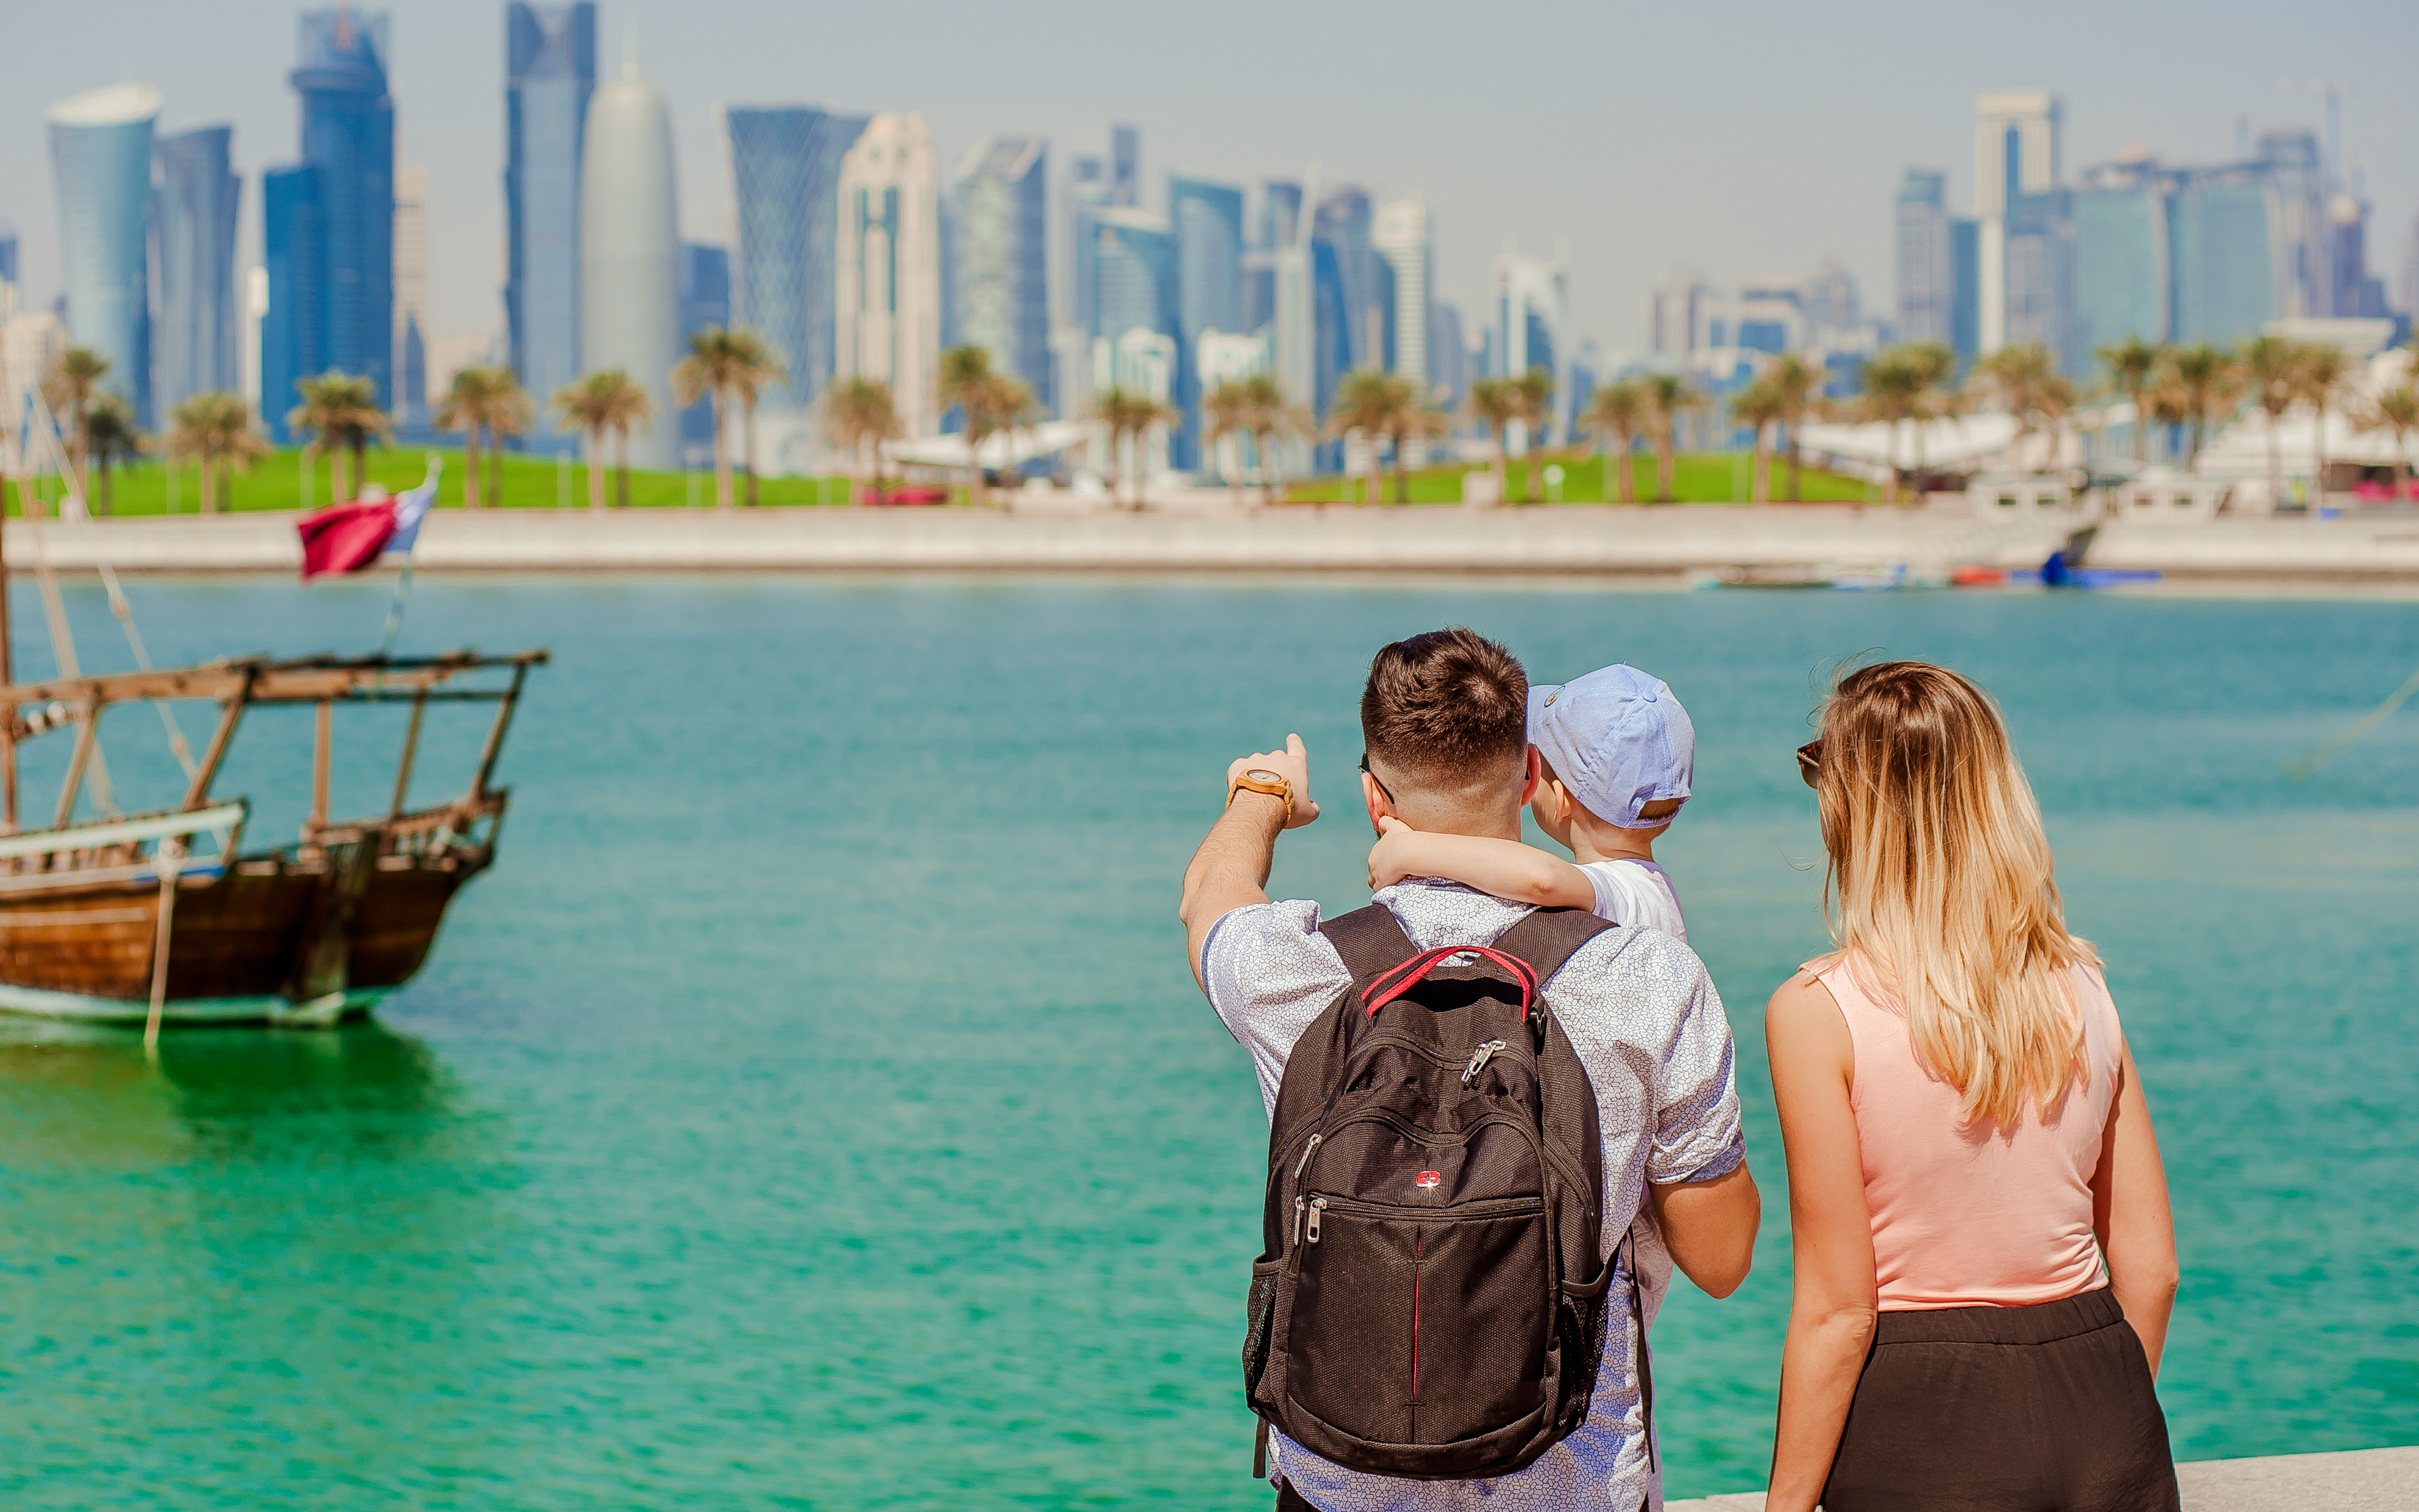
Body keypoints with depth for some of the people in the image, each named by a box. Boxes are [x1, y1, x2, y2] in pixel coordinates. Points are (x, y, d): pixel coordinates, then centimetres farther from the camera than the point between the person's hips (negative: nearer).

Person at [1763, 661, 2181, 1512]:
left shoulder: (1819, 1013, -11)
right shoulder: (2081, 990, 3)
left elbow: (1838, 1313, -12)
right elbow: (2150, 1268, 7)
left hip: (1927, 1432, -4)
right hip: (2102, 1403, 4)